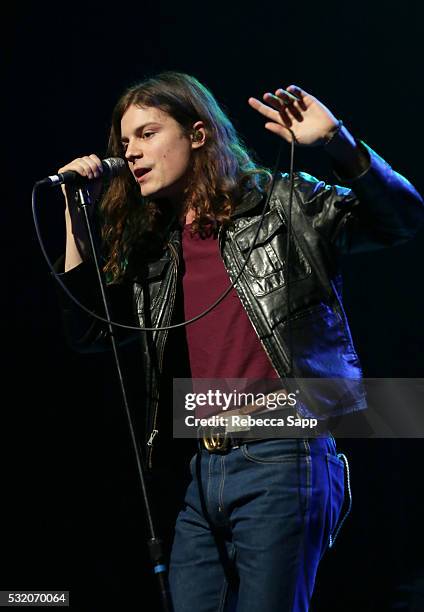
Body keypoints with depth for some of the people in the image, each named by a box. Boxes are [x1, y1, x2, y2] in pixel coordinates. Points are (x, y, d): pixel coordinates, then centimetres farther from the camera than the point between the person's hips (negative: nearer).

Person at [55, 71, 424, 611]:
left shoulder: (282, 203, 1)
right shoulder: (155, 248, 16)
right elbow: (86, 329, 15)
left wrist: (335, 142, -22)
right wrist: (75, 212, 10)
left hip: (282, 459, -6)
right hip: (206, 470, 6)